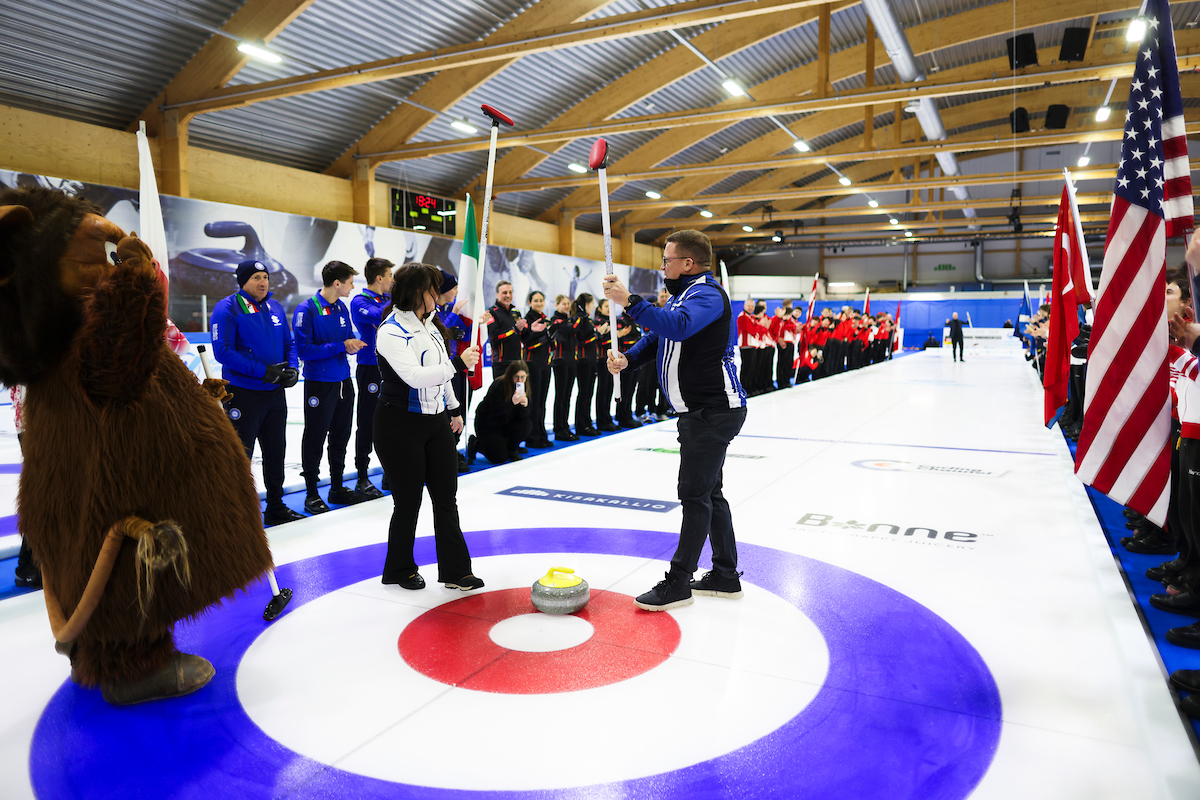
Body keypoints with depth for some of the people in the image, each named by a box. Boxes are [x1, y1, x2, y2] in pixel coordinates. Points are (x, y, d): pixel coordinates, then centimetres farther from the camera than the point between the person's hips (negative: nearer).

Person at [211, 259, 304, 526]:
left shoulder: (275, 307, 9)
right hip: (243, 394, -7)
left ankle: (275, 508, 30)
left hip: (275, 393, 7)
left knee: (276, 451, 15)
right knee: (240, 456, 1)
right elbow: (222, 351, -18)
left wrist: (292, 368, -4)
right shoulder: (227, 308, -11)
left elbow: (289, 342, 15)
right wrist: (263, 371, -22)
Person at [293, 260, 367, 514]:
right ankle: (311, 494, 14)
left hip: (343, 380, 7)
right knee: (315, 439, 3)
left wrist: (354, 345, -6)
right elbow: (304, 350, -18)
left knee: (341, 437, 14)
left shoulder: (342, 308, 8)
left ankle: (337, 488, 27)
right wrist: (341, 346, -20)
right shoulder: (307, 310, -14)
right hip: (319, 384, -7)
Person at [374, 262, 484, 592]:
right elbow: (415, 376, -27)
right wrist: (458, 363, -28)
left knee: (446, 499, 8)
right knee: (408, 502, 4)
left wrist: (454, 408, 21)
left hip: (436, 422, 8)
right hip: (401, 426, -7)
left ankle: (455, 571, 16)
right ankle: (399, 570, 25)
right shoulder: (391, 331, -16)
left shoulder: (430, 325, 10)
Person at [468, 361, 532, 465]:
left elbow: (522, 415, -11)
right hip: (486, 425, -6)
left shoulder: (523, 387, -6)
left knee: (525, 426, -22)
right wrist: (512, 402, -44)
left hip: (505, 423, 6)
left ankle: (511, 449, 6)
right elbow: (497, 410, -30)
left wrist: (524, 405, -34)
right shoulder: (499, 385, -24)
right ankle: (475, 443, 12)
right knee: (500, 458, -15)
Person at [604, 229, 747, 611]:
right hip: (698, 410, 11)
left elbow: (677, 326, -36)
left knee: (695, 494, -6)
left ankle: (678, 583, 2)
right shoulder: (684, 294, 19)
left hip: (714, 411, -11)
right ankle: (726, 576, 25)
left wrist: (629, 301, -39)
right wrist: (628, 357, -1)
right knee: (709, 493, 15)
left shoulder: (708, 294, -15)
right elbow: (657, 335, 18)